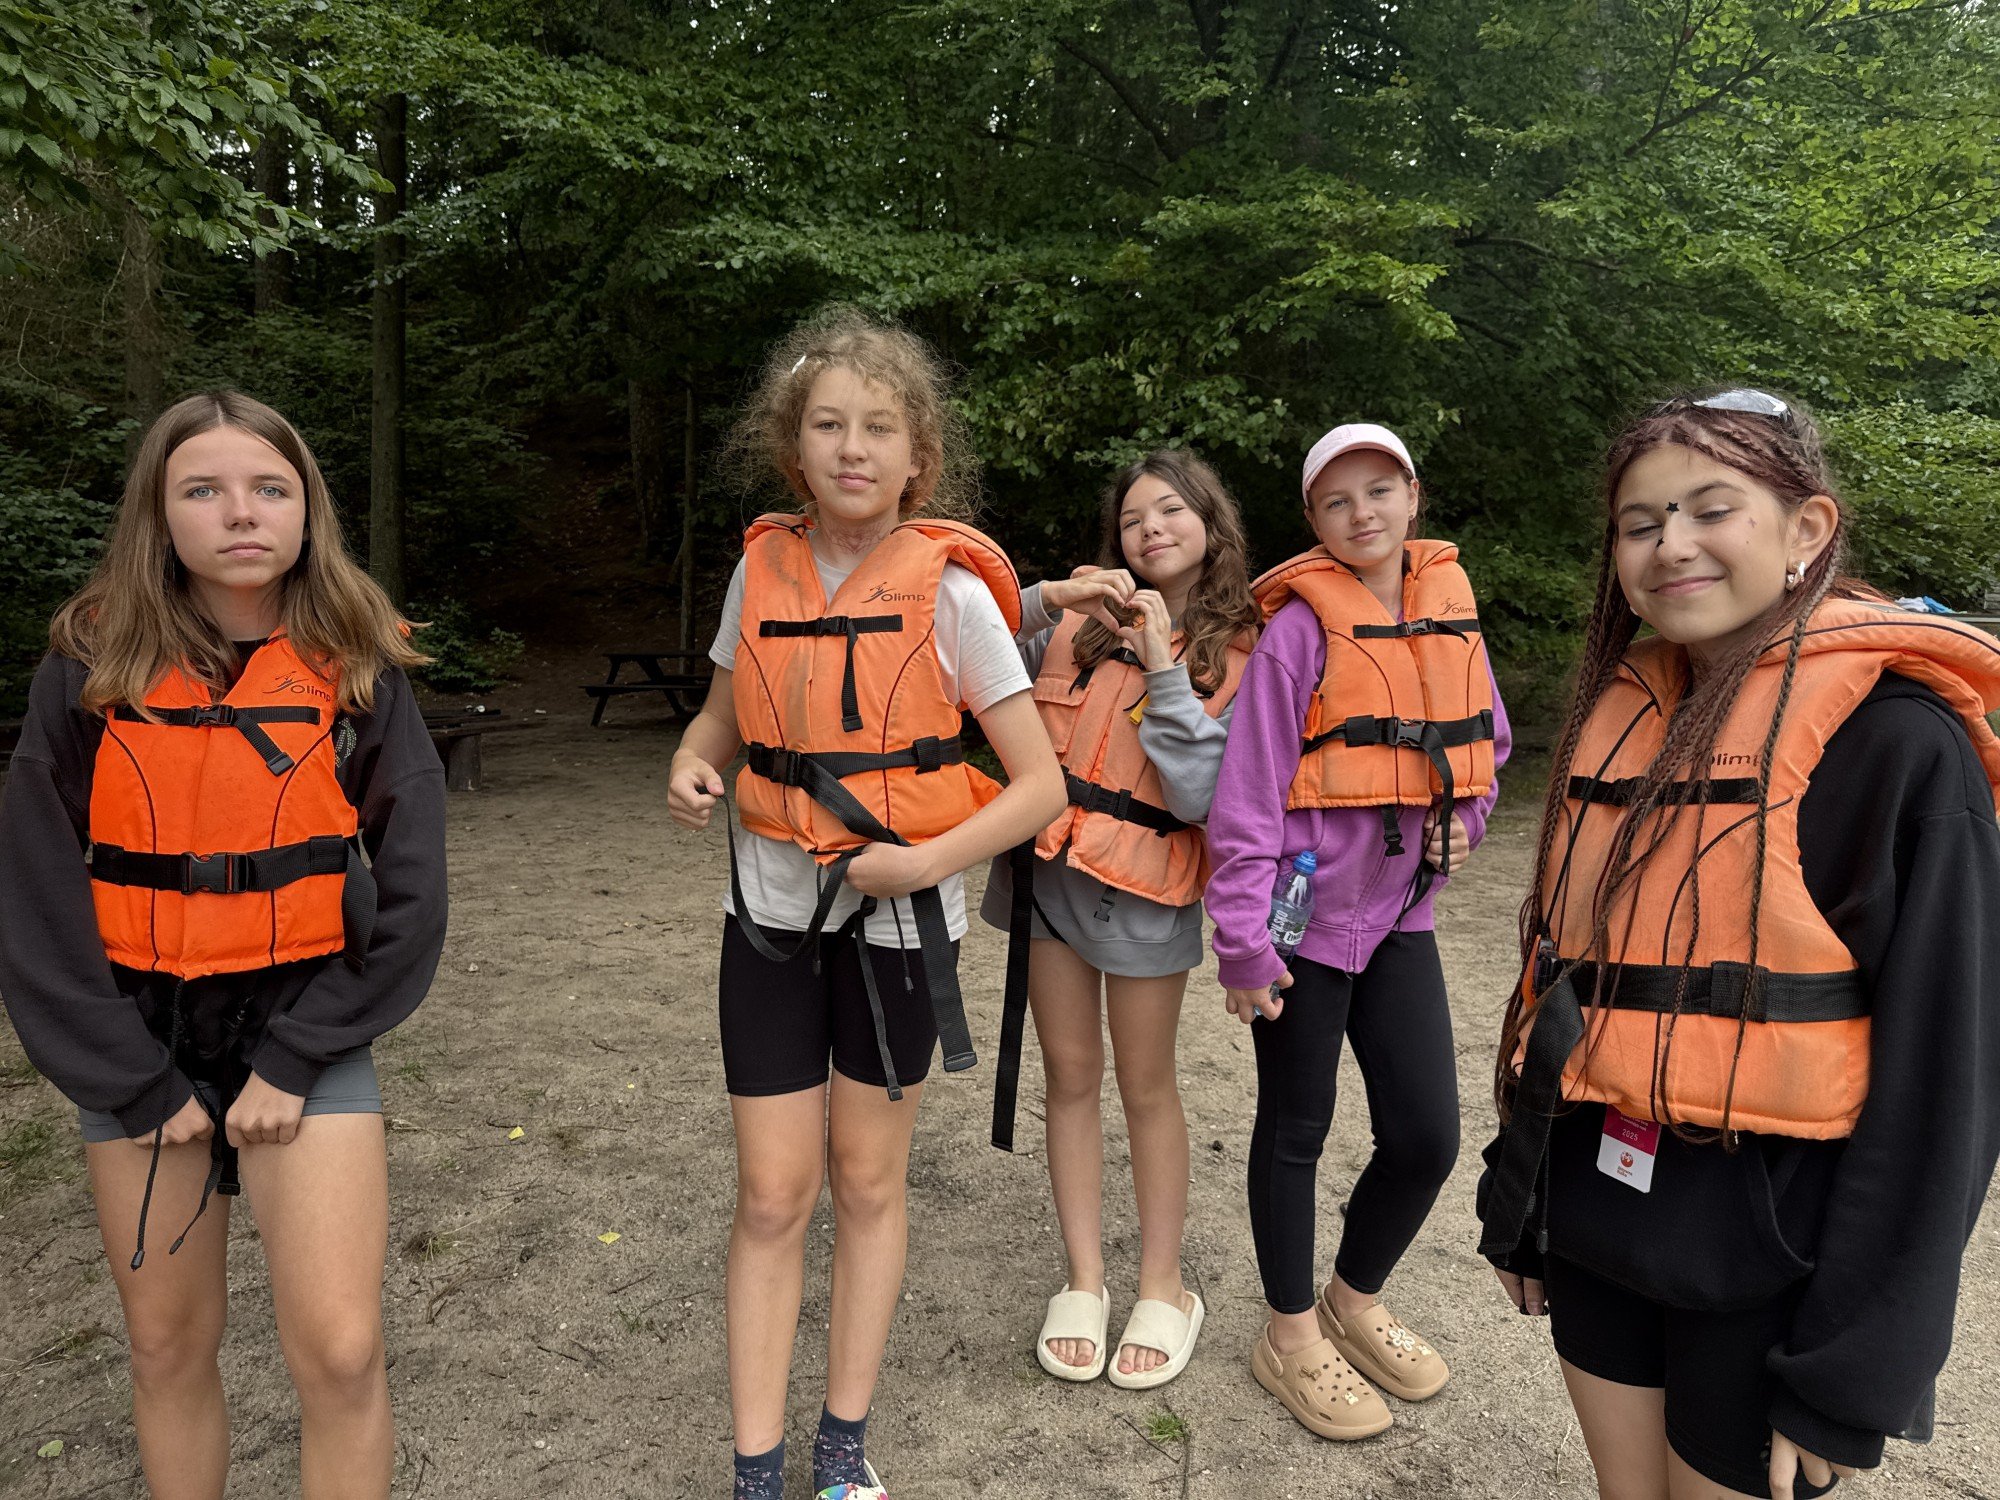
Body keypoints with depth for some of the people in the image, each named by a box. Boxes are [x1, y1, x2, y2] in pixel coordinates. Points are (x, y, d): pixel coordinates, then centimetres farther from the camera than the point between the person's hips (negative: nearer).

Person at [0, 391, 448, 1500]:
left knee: (339, 1352, -8)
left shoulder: (357, 671, -5)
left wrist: (294, 1063, -11)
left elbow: (408, 891, -6)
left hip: (304, 1026, -1)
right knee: (169, 1346, 13)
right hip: (137, 1037, 2)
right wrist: (138, 1083, -5)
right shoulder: (91, 671, -3)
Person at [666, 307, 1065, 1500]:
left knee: (869, 1181, 13)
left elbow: (1041, 786, -11)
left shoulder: (949, 589, -11)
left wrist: (924, 862, -22)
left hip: (900, 916, -2)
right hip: (773, 906, 3)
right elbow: (727, 711, 15)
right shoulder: (763, 566, 0)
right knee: (772, 1196, 7)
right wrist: (691, 768, -6)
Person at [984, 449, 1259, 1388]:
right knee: (1071, 1075, 11)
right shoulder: (1078, 621, 4)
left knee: (1146, 1085, 9)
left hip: (1144, 887, -2)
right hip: (1046, 866, 3)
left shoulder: (1237, 653, -1)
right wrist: (1044, 598, -15)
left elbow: (1203, 792, -13)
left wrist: (1164, 669, -17)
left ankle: (1163, 1287, 28)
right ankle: (1083, 1282, 27)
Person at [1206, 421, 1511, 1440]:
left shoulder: (1449, 607, 6)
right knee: (1296, 1128, 9)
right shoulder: (1301, 625, -12)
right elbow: (1247, 791, -15)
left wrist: (1465, 817, 3)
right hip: (1306, 907, -5)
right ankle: (1292, 1338, 29)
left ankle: (1356, 1302, 35)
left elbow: (1485, 737, 21)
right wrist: (1243, 943, -17)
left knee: (1427, 1135, 8)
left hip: (1400, 908, 6)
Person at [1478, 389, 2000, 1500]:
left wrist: (1852, 1376, -13)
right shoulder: (1622, 713, 3)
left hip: (1770, 1255, -5)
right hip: (1597, 1220, 5)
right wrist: (1521, 1203, 13)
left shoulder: (1897, 741, -15)